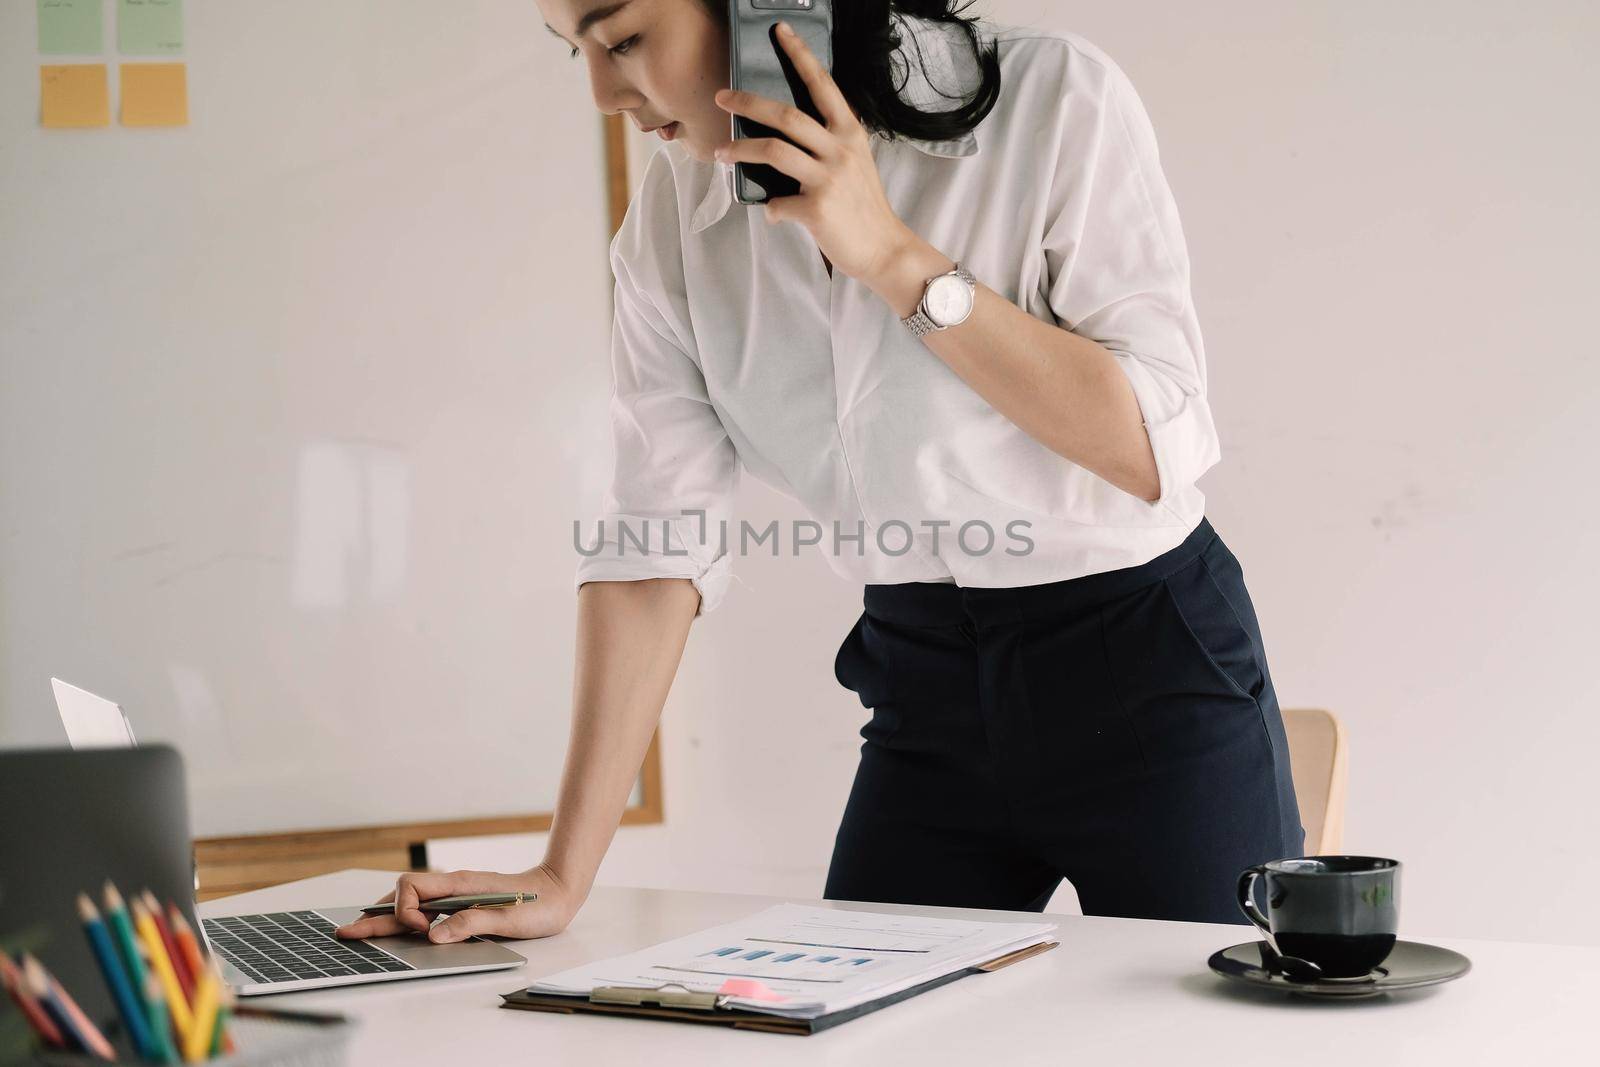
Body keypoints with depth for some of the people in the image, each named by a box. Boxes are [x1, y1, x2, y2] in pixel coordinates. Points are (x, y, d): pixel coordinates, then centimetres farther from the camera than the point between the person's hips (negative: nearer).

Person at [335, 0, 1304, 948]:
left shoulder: (1052, 99, -17)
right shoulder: (679, 209, -3)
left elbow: (1153, 448, -20)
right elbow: (657, 543, -6)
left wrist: (894, 256, -25)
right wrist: (565, 876, -11)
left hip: (1147, 669, -3)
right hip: (929, 692, 4)